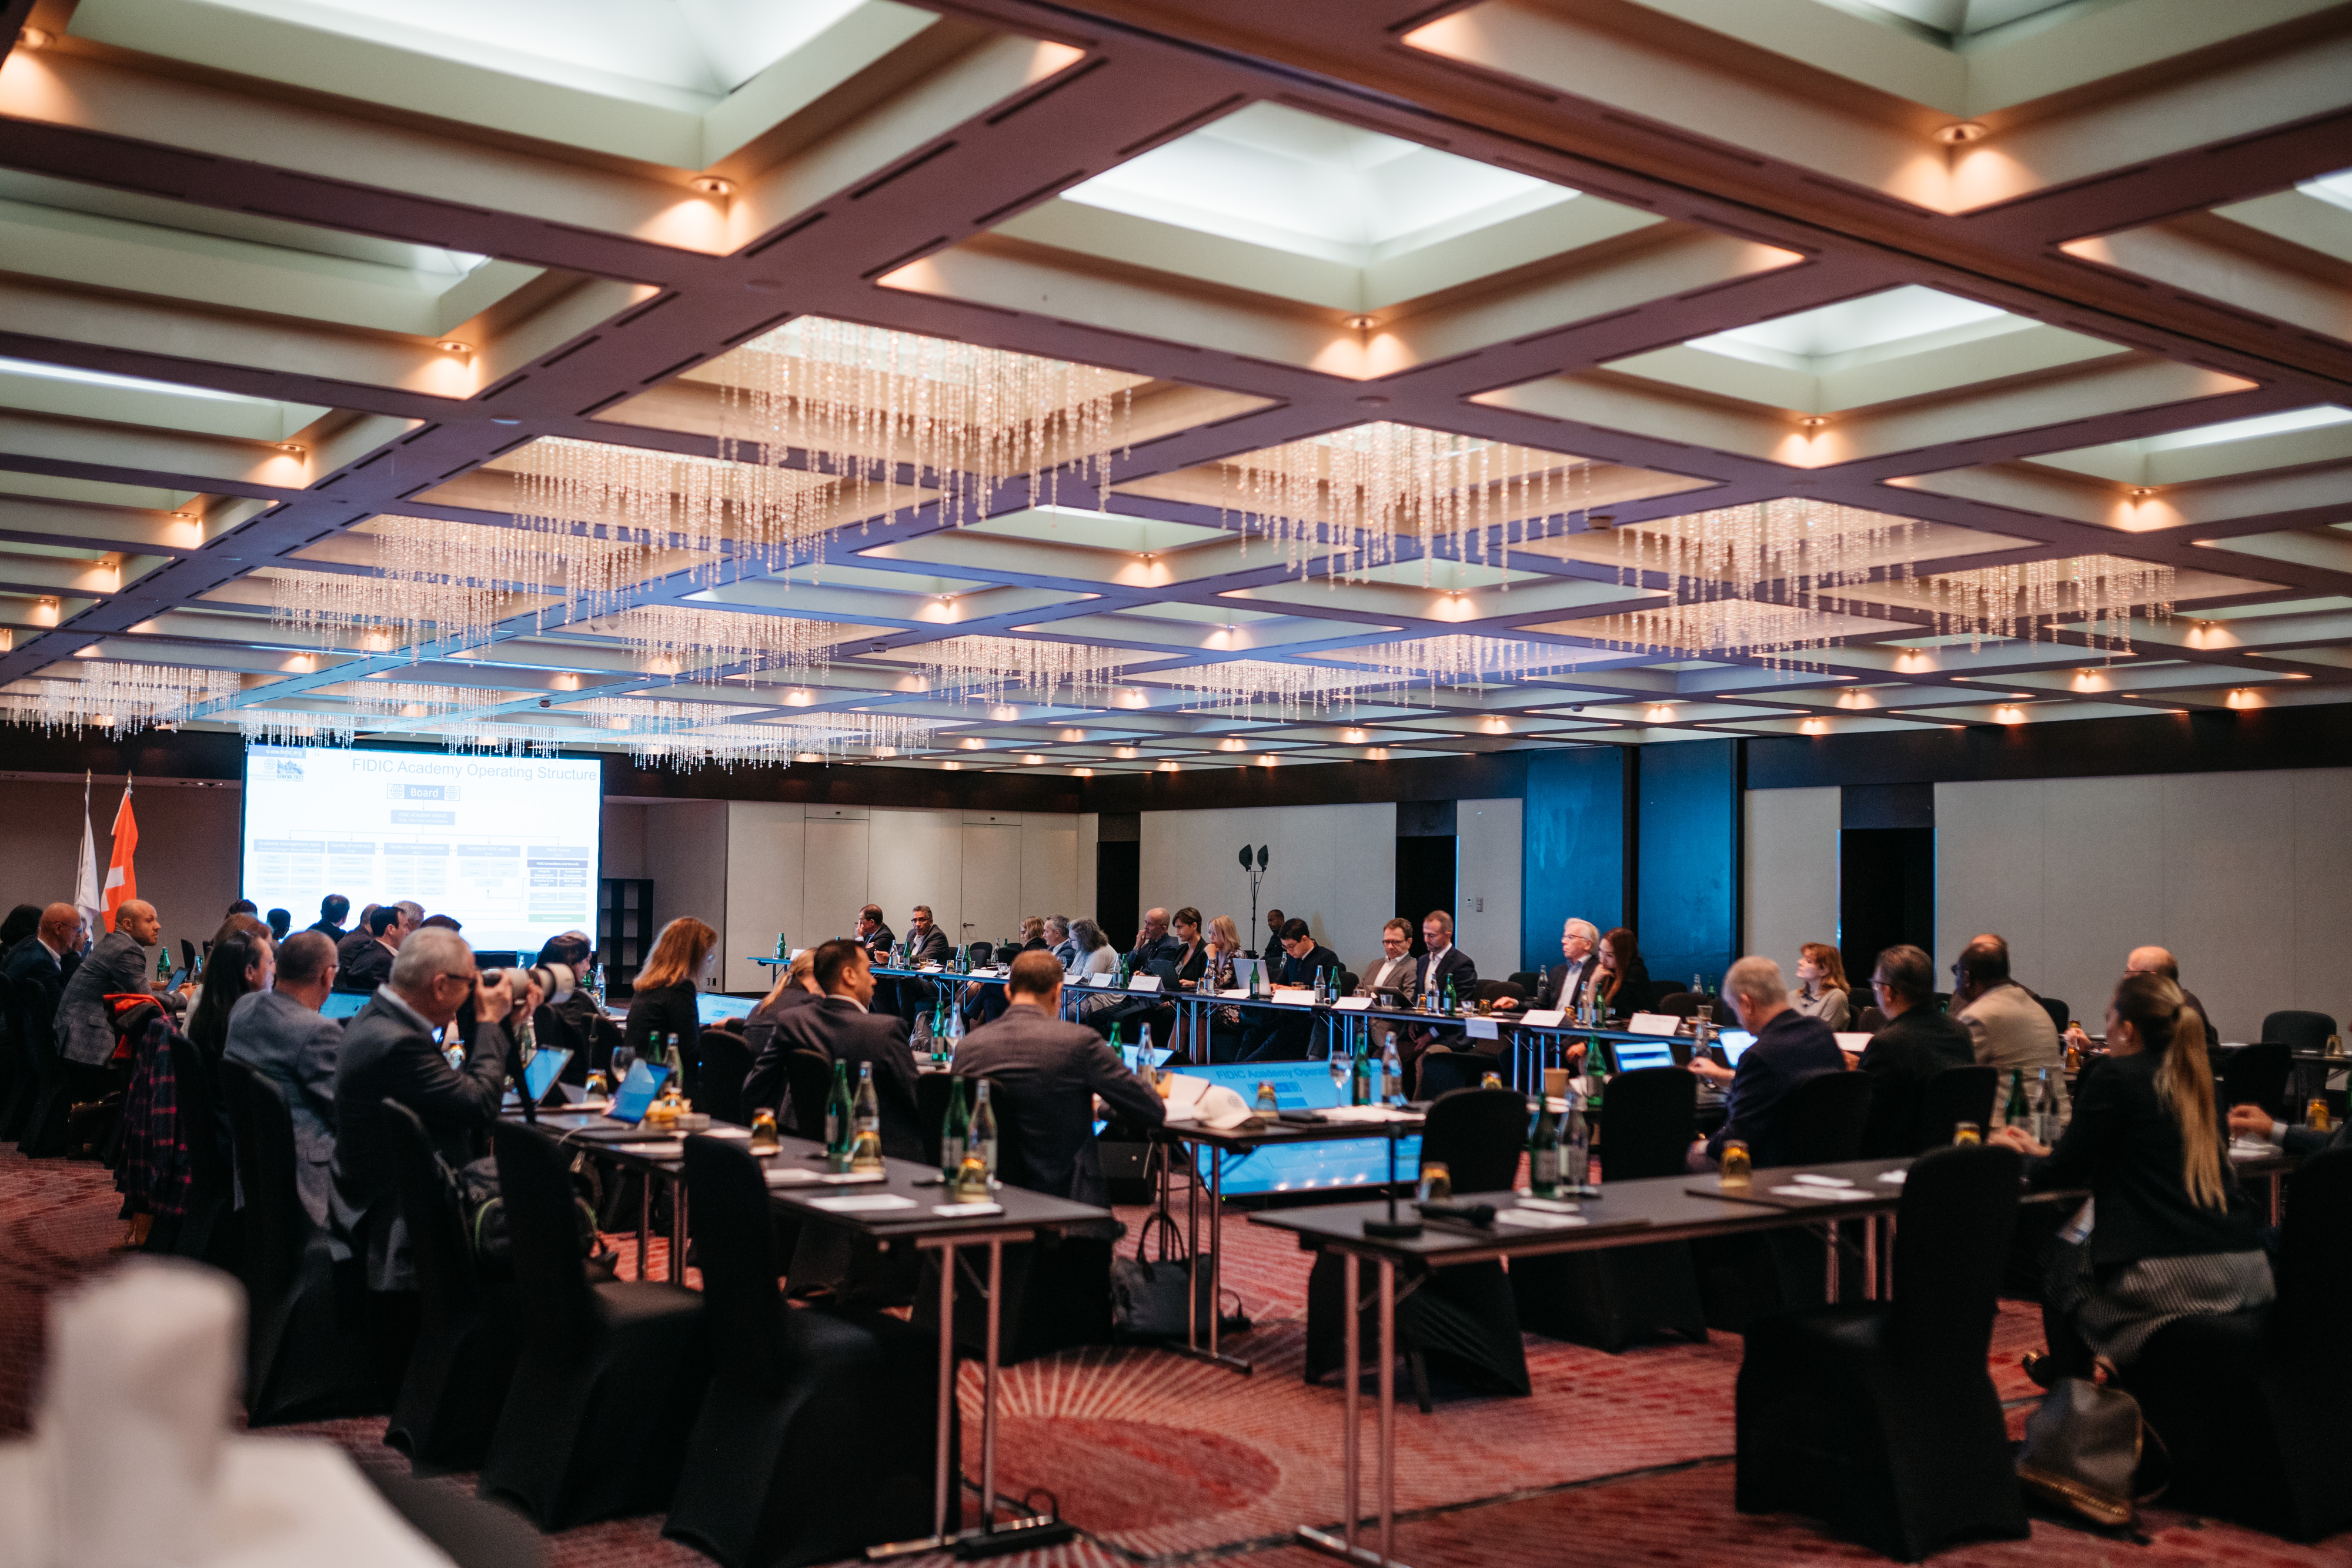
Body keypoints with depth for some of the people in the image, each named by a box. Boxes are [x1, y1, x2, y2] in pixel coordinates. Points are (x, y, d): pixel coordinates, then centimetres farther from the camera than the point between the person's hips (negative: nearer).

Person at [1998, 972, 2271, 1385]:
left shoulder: (2114, 1075, -7)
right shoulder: (2192, 1078, 15)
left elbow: (2064, 1173, -1)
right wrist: (2042, 1152, 37)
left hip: (2168, 1277, -7)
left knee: (2062, 1254, 20)